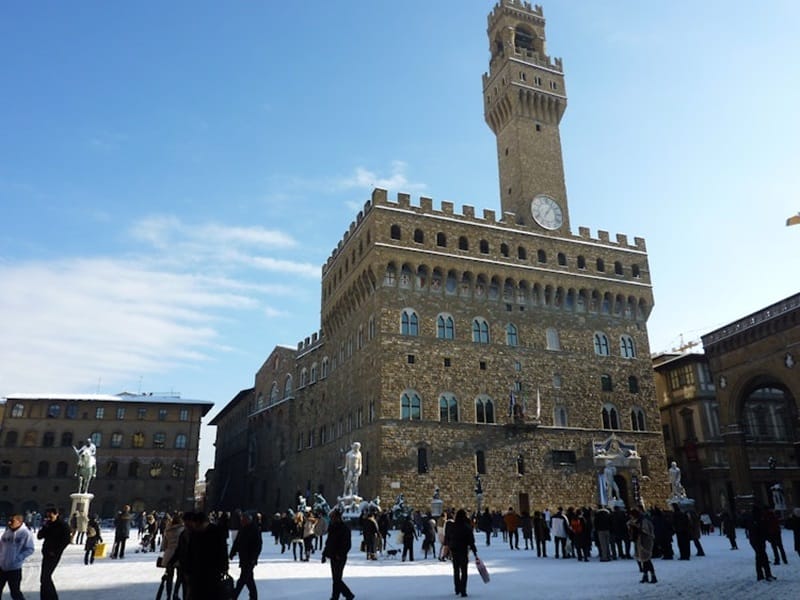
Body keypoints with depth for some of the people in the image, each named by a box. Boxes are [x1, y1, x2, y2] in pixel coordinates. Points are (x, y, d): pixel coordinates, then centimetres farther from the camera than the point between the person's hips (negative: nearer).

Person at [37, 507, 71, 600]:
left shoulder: (63, 525, -11)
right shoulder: (48, 524, 8)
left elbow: (66, 540, -14)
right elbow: (39, 536, 6)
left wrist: (55, 552, -14)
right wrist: (44, 527, -10)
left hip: (54, 554, -7)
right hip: (46, 553, 7)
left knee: (44, 578, -11)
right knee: (46, 577, 14)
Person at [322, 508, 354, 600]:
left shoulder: (344, 529, -13)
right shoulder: (332, 527, 10)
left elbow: (347, 545, -16)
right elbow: (328, 542, 18)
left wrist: (340, 555, -22)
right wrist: (325, 554, 13)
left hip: (339, 558, -8)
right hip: (333, 557, 8)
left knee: (336, 579, -8)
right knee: (335, 579, 11)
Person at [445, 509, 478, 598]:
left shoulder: (451, 526, -3)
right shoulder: (467, 527, -13)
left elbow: (446, 538, 6)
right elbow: (471, 541, -14)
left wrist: (449, 546, 23)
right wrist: (475, 553, -8)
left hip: (454, 551, 4)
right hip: (463, 551, -4)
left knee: (456, 570, 19)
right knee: (464, 571, 4)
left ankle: (457, 589, 29)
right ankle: (463, 591, -2)